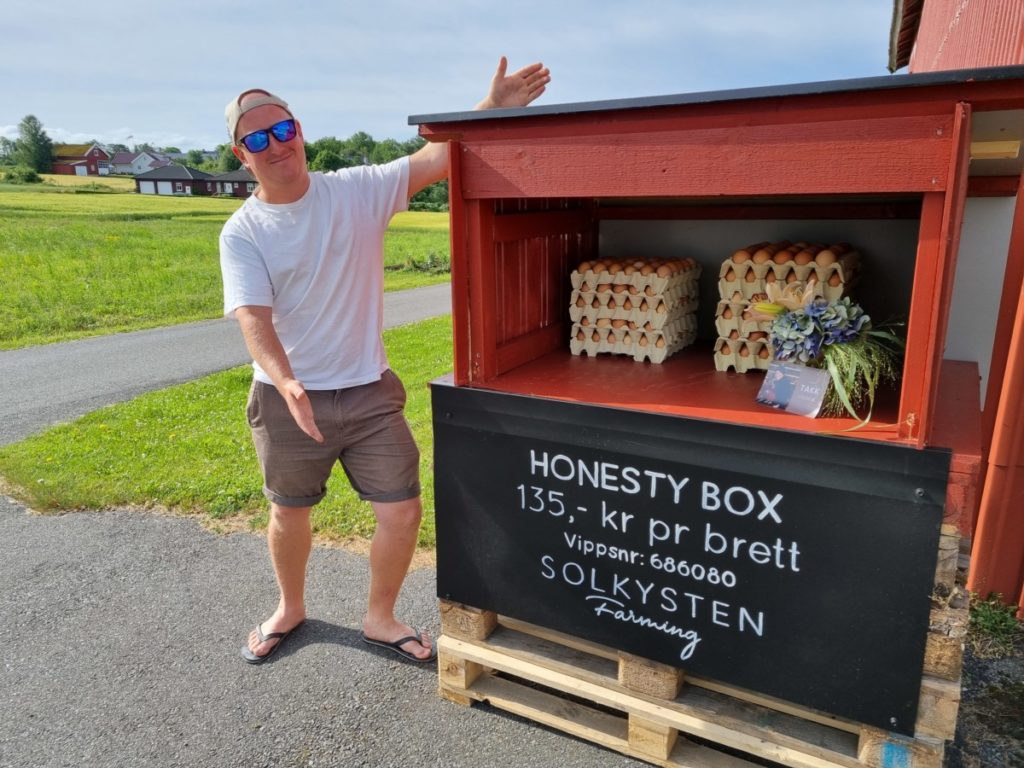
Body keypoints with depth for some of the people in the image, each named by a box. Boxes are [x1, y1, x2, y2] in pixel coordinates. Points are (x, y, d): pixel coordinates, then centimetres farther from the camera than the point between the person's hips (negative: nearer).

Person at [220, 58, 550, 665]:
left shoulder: (359, 191, -4)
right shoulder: (242, 233, -7)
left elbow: (437, 159, -11)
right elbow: (253, 319, -20)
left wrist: (494, 106, -23)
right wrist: (286, 384, -37)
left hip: (369, 392, 1)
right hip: (288, 399, 0)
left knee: (403, 512, 1)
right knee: (289, 516, 17)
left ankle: (381, 618, 28)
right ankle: (291, 609, 47)